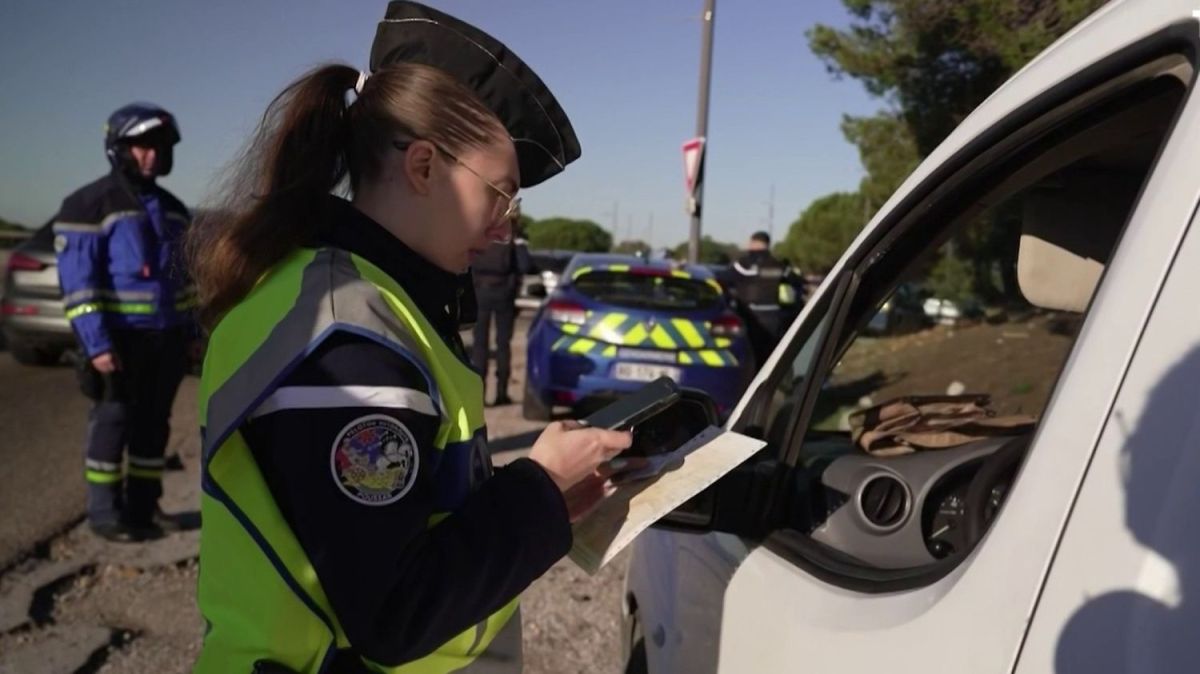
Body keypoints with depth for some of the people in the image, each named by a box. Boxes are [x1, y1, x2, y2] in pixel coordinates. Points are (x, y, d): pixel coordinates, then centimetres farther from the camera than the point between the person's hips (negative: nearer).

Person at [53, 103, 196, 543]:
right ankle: (104, 512, 12)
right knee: (113, 423, 1)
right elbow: (77, 282, -12)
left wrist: (190, 331, 13)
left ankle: (144, 507, 20)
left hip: (167, 336, 6)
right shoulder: (89, 205, -7)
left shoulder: (171, 209, 14)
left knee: (154, 424, 10)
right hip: (119, 338, -6)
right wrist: (96, 342, -19)